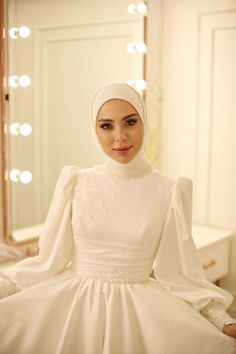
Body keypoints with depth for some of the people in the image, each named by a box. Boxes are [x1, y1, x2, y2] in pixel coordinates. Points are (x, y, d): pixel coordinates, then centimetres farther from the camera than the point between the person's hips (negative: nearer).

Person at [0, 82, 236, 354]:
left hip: (138, 307, 0)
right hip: (74, 302, 1)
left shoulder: (170, 192, -4)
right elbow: (50, 260, 2)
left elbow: (175, 272, 1)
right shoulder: (75, 183, -2)